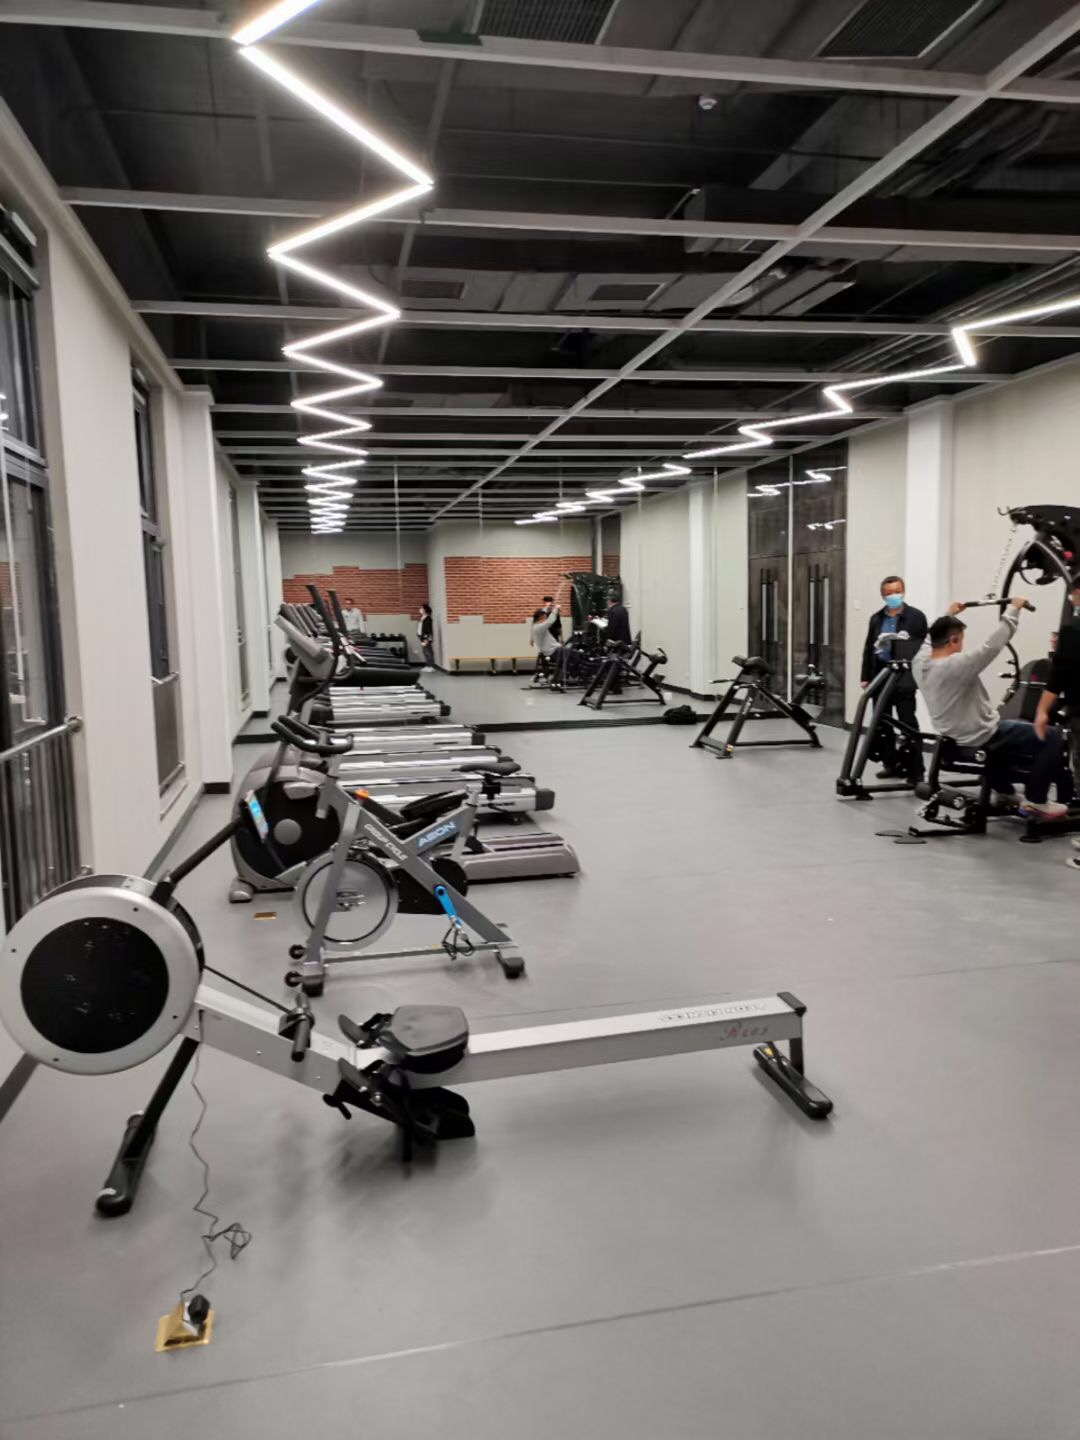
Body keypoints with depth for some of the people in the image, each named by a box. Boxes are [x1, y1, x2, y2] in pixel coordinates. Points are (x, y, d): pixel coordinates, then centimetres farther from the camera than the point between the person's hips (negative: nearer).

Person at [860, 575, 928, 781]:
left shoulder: (916, 616, -1)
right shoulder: (876, 618, 14)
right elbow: (868, 648, 15)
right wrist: (866, 676, 10)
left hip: (903, 677, -5)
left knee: (908, 723, -5)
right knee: (881, 723, 9)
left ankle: (915, 770, -1)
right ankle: (890, 764, 19)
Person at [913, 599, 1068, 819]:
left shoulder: (919, 663, -6)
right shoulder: (956, 666, -30)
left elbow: (932, 638, 15)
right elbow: (993, 645, -29)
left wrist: (949, 615, 25)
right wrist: (1012, 610, -18)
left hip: (954, 733, 9)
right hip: (980, 738, -9)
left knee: (1005, 729, 39)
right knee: (1050, 737, 0)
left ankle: (1002, 791, 40)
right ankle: (1035, 802, 5)